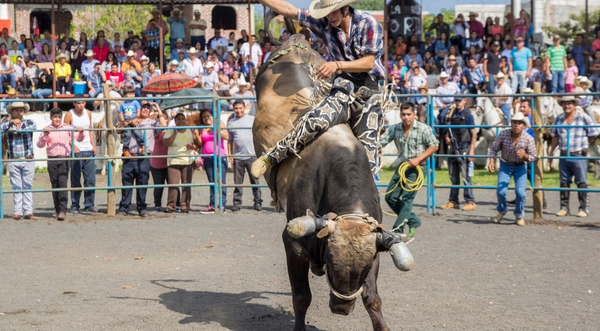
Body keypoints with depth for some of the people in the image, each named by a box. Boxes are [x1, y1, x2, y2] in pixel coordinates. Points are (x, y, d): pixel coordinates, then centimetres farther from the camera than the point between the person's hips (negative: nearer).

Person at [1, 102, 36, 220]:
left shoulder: (28, 122, 6)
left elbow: (33, 127, -17)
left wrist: (16, 131, -16)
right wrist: (10, 122, -22)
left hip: (28, 160, -1)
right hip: (13, 161, 1)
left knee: (27, 186, 2)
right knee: (16, 187, 2)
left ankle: (28, 211, 3)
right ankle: (17, 212, 5)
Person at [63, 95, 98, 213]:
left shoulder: (88, 113, 11)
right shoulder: (69, 115, -4)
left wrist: (93, 145, 9)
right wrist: (73, 147, -16)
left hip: (89, 150, 4)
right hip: (76, 151, -4)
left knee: (90, 179, 2)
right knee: (75, 180, 0)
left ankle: (89, 205, 9)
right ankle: (74, 206, 6)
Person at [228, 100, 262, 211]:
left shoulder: (252, 119, 5)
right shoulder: (231, 122, 11)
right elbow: (229, 140, 13)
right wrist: (229, 155, 5)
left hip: (252, 155, -2)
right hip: (237, 156, 2)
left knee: (255, 180, -1)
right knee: (237, 181, 4)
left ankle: (258, 202, 3)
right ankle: (237, 202, 9)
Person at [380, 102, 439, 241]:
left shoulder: (423, 129, -11)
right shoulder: (394, 129, -1)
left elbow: (434, 146, -5)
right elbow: (381, 142, -7)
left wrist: (418, 159, -16)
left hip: (416, 167, -5)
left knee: (407, 197, -11)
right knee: (390, 197, 3)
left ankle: (398, 229, -7)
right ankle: (413, 221, 18)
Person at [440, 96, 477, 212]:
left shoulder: (468, 115, -6)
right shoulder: (453, 115, 13)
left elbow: (474, 134, -9)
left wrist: (471, 150, -16)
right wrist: (447, 137, 3)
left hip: (464, 149, -7)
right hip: (453, 149, 7)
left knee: (465, 176, -8)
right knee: (453, 177, 11)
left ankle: (470, 202, -4)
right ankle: (453, 201, 18)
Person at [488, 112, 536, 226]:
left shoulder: (528, 139, -21)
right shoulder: (503, 135, -20)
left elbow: (533, 157, -12)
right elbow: (494, 149, -5)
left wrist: (525, 156, -33)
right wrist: (491, 161, -21)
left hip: (520, 167, 0)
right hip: (505, 165, 1)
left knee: (520, 192, -14)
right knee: (501, 191, -13)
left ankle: (519, 215, 14)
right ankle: (501, 211, 21)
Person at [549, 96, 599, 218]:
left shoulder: (583, 117, -5)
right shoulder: (559, 118, 10)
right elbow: (555, 136, 16)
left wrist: (583, 144, 7)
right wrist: (551, 151, 12)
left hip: (579, 156, -5)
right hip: (563, 156, 5)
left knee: (581, 182, -2)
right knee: (564, 182, 9)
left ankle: (584, 208, 2)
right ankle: (564, 207, 16)